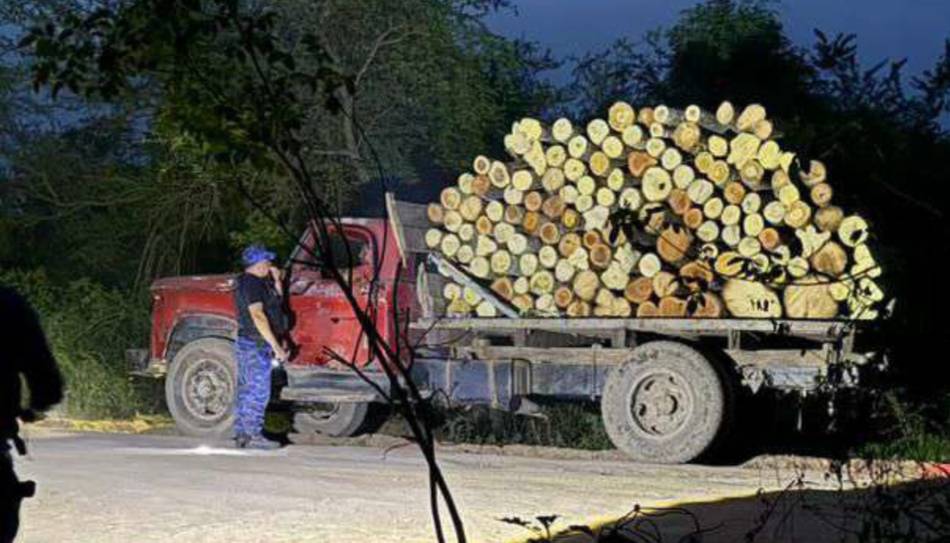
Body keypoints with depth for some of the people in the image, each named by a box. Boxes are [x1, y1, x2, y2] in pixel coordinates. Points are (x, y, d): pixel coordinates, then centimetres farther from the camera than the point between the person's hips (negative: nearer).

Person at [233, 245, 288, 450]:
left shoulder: (256, 282, 16)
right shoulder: (252, 283, -16)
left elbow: (277, 301, 23)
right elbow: (257, 316, -23)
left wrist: (276, 281, 7)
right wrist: (276, 345, -25)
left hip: (247, 343, 10)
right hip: (256, 345, -10)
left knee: (245, 391, 12)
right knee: (258, 391, -8)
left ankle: (242, 434, 16)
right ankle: (253, 435, -8)